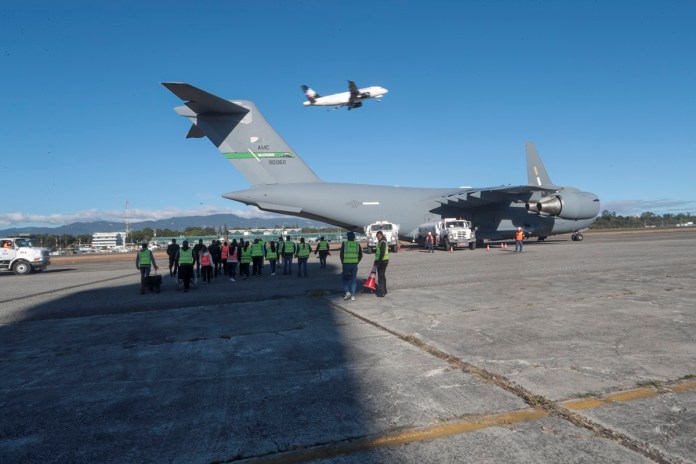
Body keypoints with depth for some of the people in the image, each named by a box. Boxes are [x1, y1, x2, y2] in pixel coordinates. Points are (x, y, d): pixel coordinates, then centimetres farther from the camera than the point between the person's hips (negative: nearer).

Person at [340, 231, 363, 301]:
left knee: (345, 279, 11)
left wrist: (342, 262, 9)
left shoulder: (344, 244, -4)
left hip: (346, 264, -2)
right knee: (354, 280, 8)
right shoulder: (357, 244, 5)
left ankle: (347, 292, -8)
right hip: (354, 264, 2)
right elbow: (360, 255, 7)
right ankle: (353, 296, 7)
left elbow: (341, 254, -4)